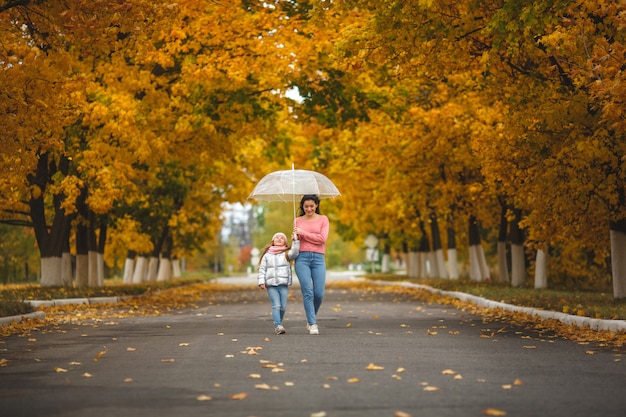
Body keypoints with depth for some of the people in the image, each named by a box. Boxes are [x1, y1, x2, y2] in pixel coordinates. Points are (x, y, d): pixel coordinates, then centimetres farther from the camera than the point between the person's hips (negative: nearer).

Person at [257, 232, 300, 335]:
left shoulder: (286, 254, 10)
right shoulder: (267, 255, 12)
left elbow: (294, 252, -12)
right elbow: (262, 269, 10)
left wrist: (295, 240, -20)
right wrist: (261, 282, 0)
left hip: (283, 284, 1)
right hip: (271, 285, -1)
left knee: (283, 307, 0)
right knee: (276, 305, -13)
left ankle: (279, 324, 17)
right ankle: (278, 326, -20)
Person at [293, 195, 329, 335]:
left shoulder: (323, 219, 9)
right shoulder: (298, 220, 14)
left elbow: (322, 238, -4)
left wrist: (303, 233, -5)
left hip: (318, 258, 0)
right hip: (302, 258, 0)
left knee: (319, 294, -6)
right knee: (308, 292, -10)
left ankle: (311, 318, 19)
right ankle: (312, 324, -5)